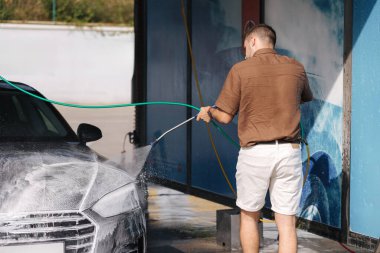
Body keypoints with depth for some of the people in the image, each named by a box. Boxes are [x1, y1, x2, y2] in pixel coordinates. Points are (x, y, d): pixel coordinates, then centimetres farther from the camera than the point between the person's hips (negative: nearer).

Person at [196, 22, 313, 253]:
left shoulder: (240, 70, -4)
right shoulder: (296, 68, 5)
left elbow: (225, 117, -1)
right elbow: (306, 98, 26)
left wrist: (209, 112, 21)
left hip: (254, 152, -2)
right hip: (289, 151, 2)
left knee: (249, 216, 17)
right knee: (287, 223, 2)